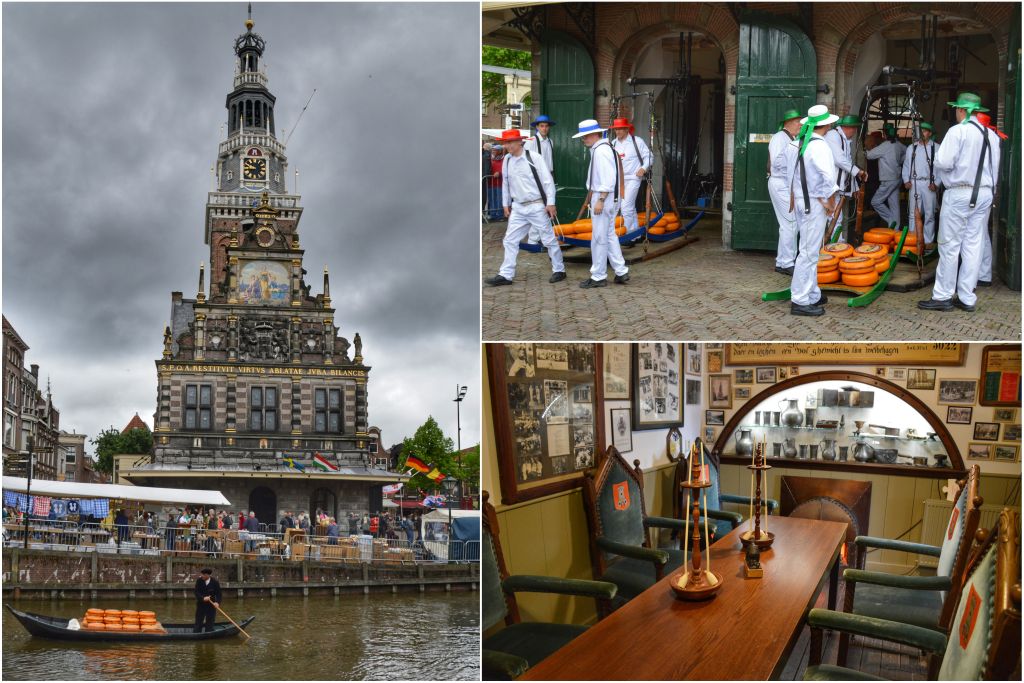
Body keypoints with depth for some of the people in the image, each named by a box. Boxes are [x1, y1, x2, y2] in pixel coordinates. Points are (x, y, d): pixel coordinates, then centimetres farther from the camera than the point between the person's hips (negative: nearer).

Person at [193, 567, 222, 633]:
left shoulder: (215, 582, -10)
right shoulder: (199, 580, -8)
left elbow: (218, 594, -10)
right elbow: (196, 592, -11)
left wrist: (217, 602, -29)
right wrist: (203, 598, -28)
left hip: (211, 606, -1)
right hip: (201, 605, 1)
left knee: (209, 624, 4)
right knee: (198, 623, 4)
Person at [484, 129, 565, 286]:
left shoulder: (533, 158, -12)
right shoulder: (507, 161, 3)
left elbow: (548, 180, -10)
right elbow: (505, 183, 14)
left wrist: (550, 203, -12)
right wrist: (506, 204, 16)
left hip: (537, 207, -5)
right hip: (518, 208, 5)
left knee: (549, 239, 4)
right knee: (510, 240, 3)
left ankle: (559, 270, 18)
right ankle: (505, 275, 8)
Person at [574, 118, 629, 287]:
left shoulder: (601, 151, -16)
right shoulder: (603, 148, 16)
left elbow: (608, 179, -23)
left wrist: (600, 200, -23)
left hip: (603, 198, -11)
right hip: (602, 198, 11)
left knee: (599, 238, -3)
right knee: (610, 235, 15)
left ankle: (598, 277, 5)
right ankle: (621, 272, 18)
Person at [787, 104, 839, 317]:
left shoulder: (802, 143, 10)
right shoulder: (819, 145, -17)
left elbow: (794, 174, 17)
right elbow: (828, 176, -28)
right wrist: (830, 201, -16)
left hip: (803, 201, 9)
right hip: (814, 203, -9)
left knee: (810, 251, 18)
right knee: (808, 253, -6)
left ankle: (812, 295, 28)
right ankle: (800, 301, -4)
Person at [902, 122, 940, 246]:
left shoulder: (936, 148, 1)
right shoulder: (912, 148, 13)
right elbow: (906, 165, 16)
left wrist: (936, 184, -10)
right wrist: (906, 180, 4)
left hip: (928, 184, -3)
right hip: (914, 184, 3)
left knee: (929, 214, 1)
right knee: (913, 213, 4)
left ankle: (928, 241, 6)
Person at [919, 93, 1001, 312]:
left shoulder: (958, 131, -10)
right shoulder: (992, 135, 10)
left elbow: (943, 162, -18)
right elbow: (995, 170, 12)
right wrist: (987, 191, 20)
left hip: (959, 193, -6)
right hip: (984, 194, 6)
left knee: (949, 246, -1)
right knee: (974, 245, 8)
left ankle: (942, 296, 3)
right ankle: (967, 298, 12)